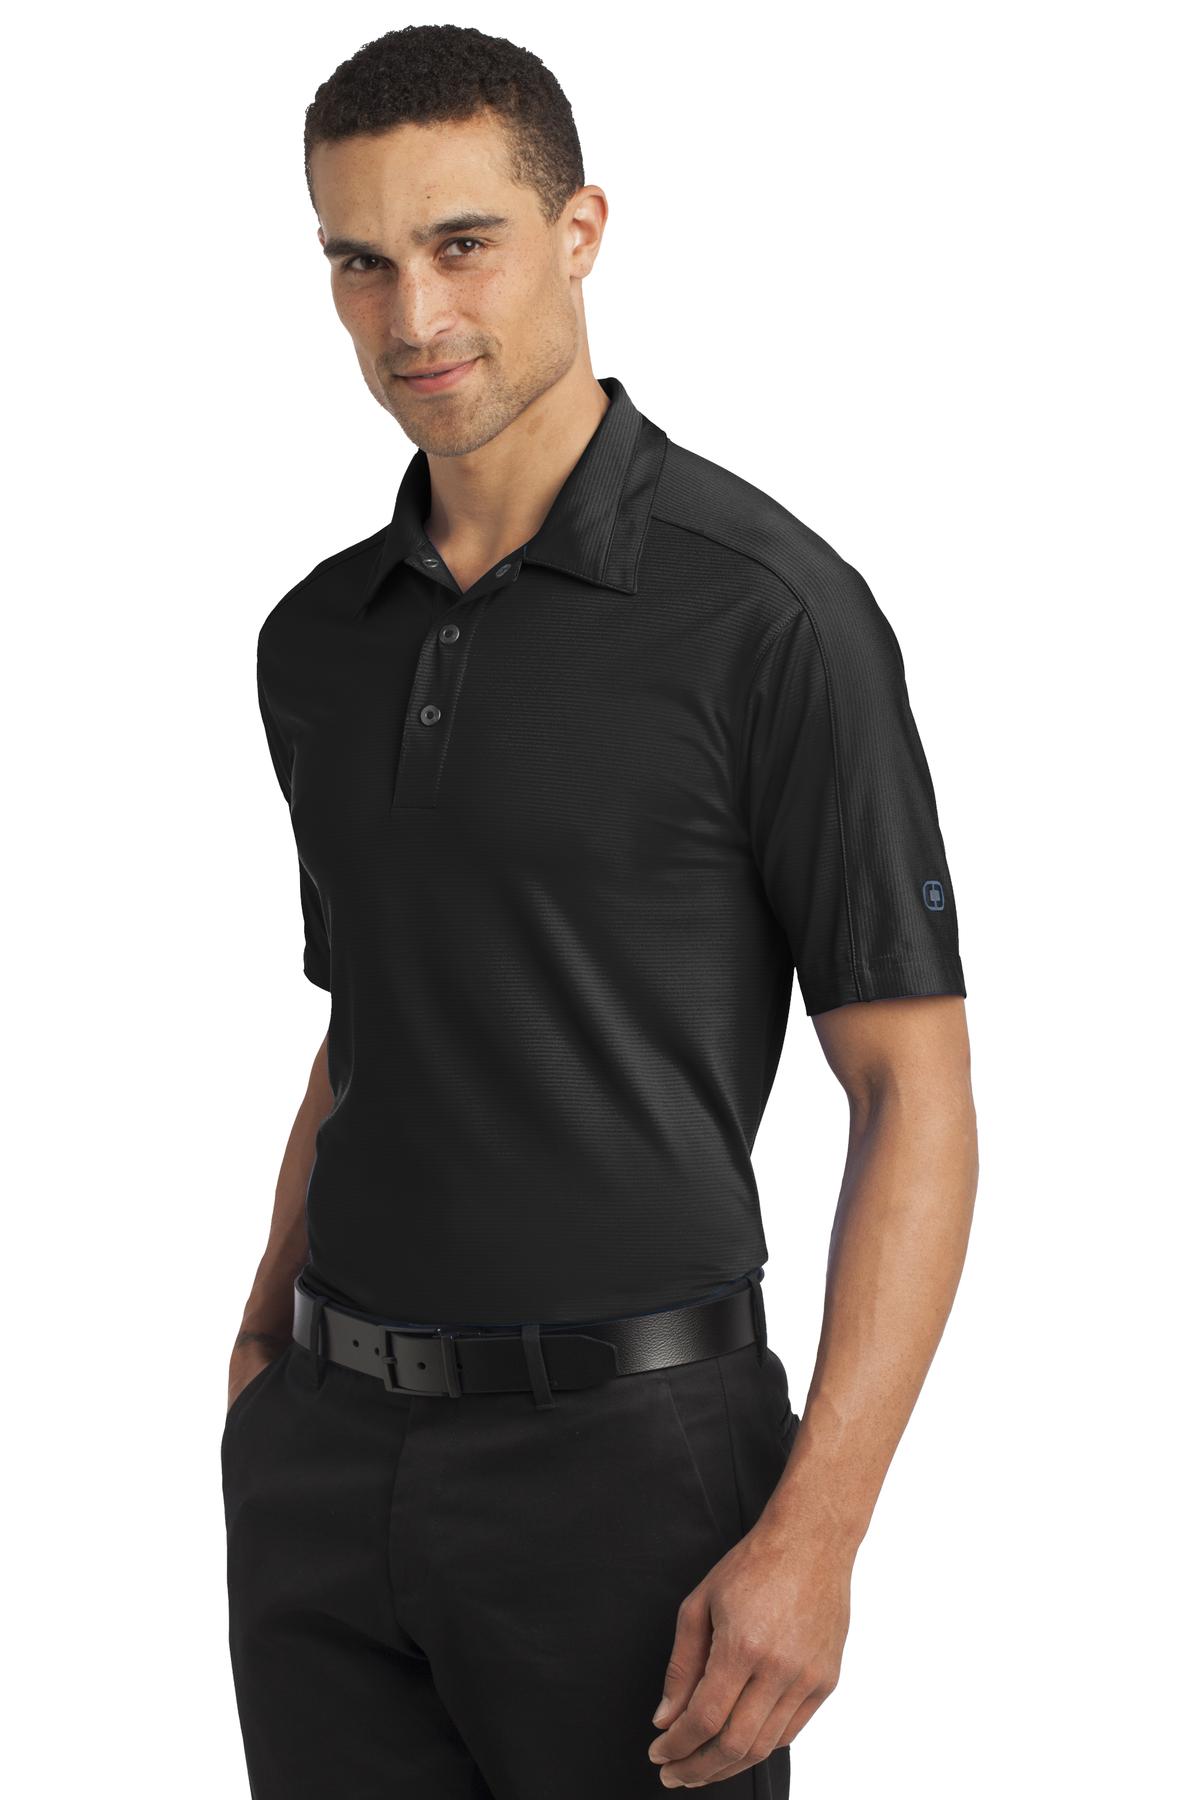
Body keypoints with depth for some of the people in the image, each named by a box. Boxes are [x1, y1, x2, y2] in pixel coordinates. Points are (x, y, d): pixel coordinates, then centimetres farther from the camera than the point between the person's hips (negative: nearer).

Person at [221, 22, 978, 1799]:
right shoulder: (318, 641, 9)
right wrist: (262, 1357, 10)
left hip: (625, 1453, -5)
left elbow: (915, 1089, -11)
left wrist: (816, 1532, -18)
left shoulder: (762, 609, -10)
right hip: (324, 1460, 5)